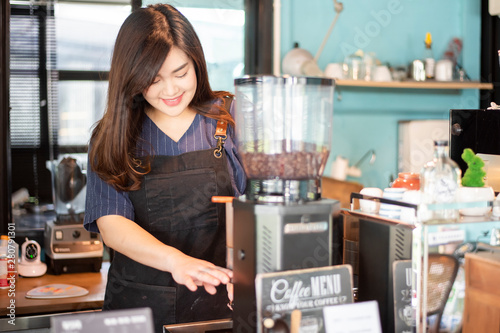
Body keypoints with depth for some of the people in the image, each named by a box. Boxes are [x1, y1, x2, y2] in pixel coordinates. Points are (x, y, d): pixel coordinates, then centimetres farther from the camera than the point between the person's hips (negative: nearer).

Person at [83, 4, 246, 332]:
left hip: (219, 302, -1)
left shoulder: (230, 118, 4)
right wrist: (175, 260, -25)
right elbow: (111, 224, -7)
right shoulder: (111, 138, 4)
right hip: (138, 303, 1)